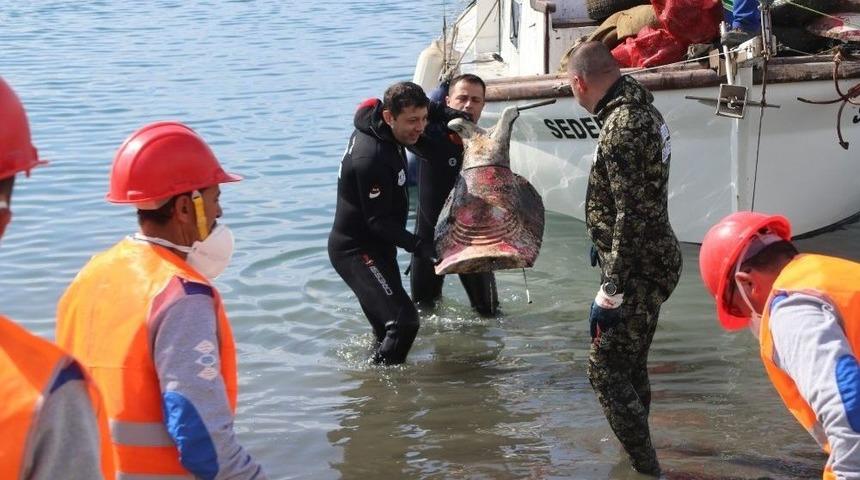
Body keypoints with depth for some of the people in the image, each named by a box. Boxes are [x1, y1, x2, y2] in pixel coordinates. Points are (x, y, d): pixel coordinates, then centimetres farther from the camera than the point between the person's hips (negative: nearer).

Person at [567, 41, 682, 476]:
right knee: (631, 364, 21)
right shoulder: (641, 109, 9)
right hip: (655, 261, 10)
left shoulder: (622, 126, -23)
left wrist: (609, 293, -23)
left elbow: (632, 217, -26)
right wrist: (604, 242, 34)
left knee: (606, 370, -5)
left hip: (638, 271, -10)